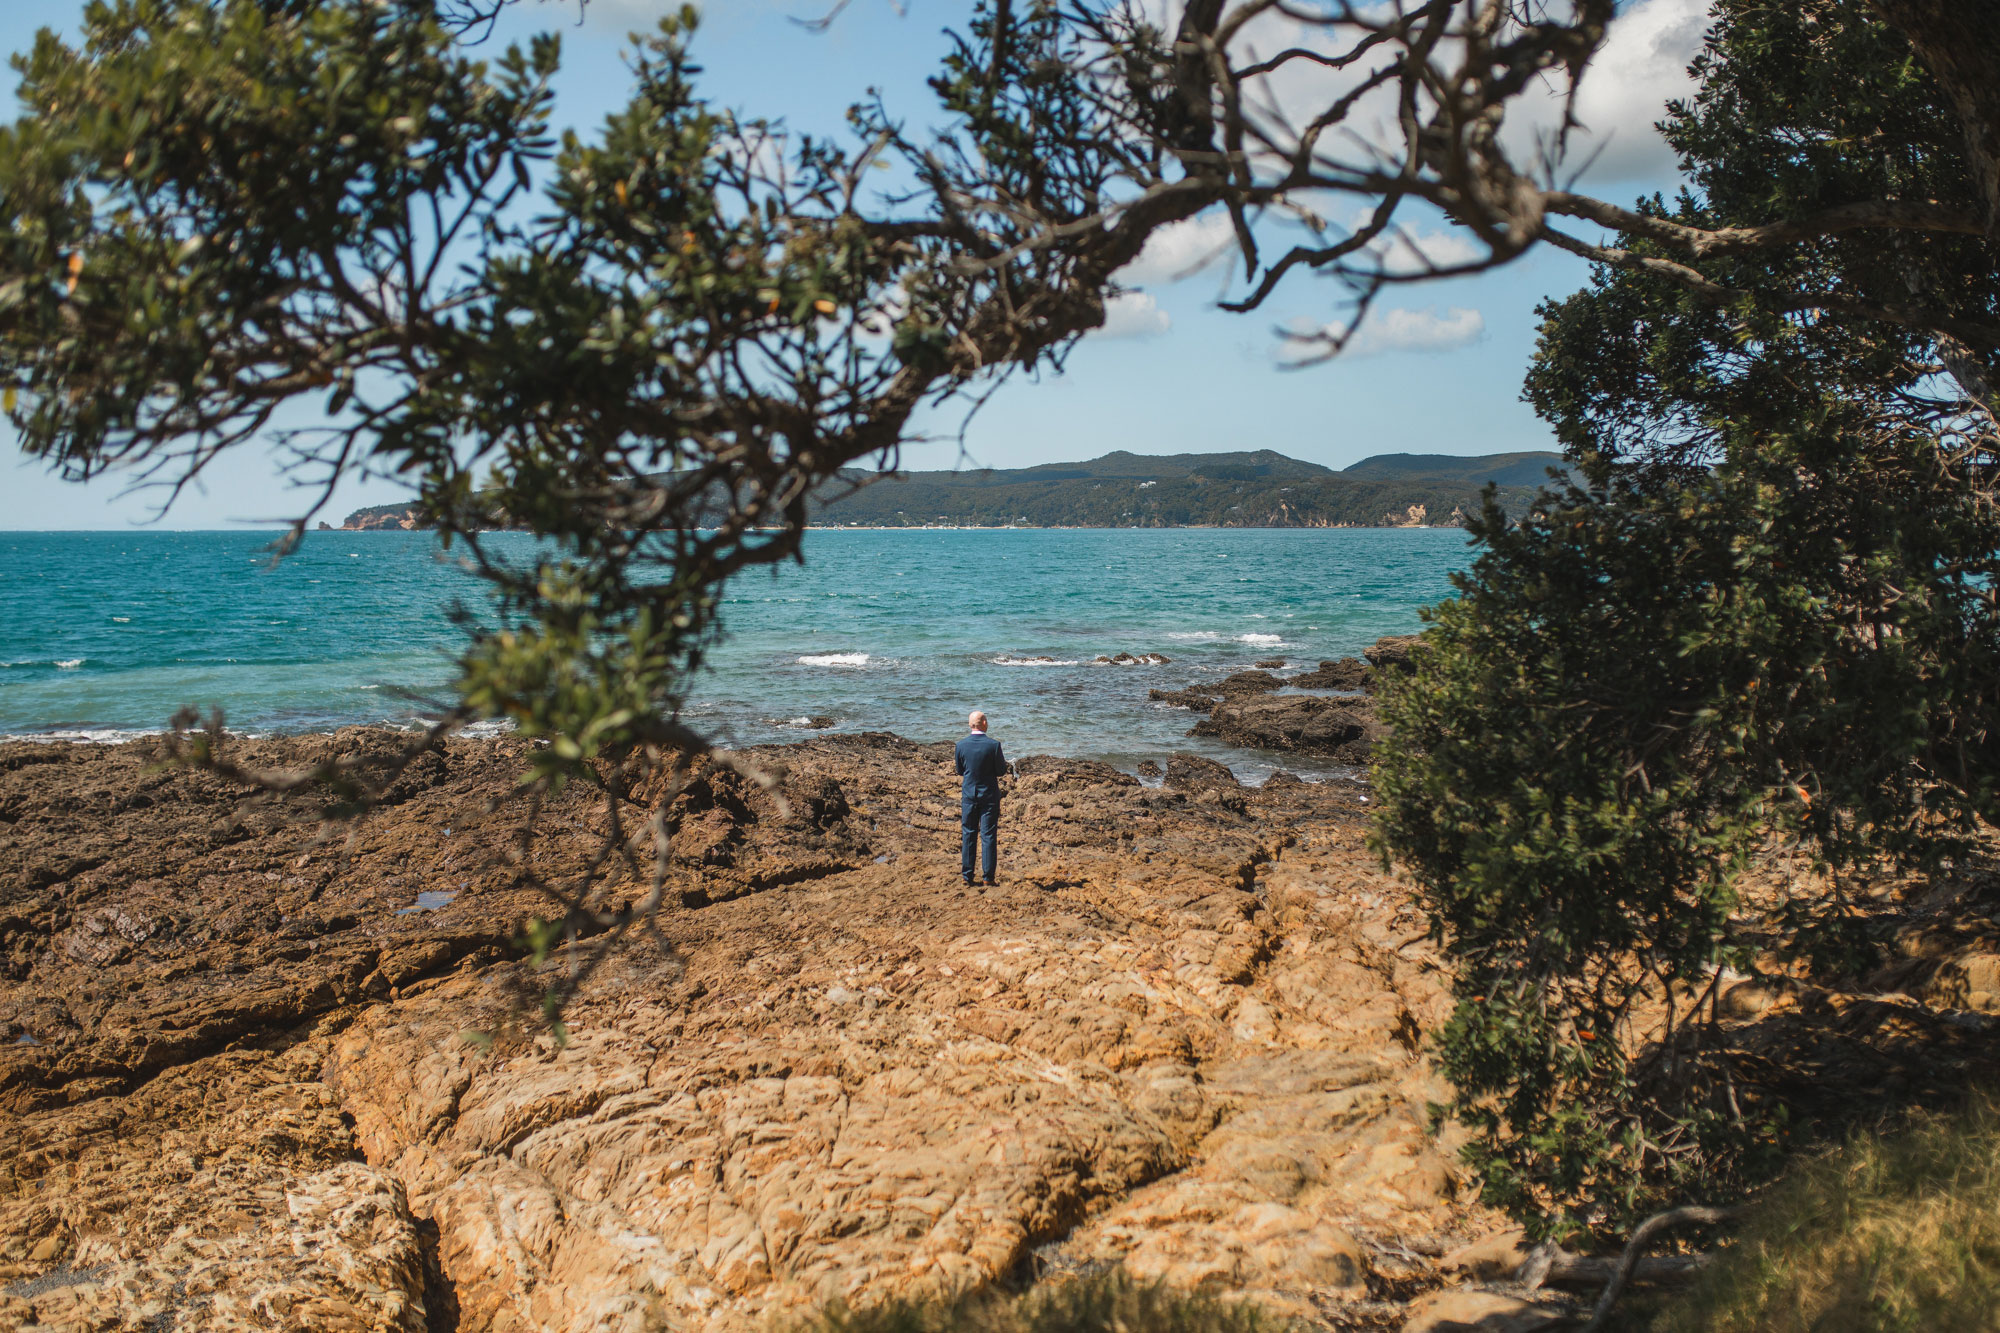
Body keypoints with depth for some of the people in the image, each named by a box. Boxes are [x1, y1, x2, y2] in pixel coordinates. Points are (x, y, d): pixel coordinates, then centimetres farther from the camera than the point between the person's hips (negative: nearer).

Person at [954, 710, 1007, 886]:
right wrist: (1003, 762, 11)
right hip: (989, 795, -2)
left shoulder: (961, 745, -6)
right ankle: (988, 876, 6)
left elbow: (960, 770, 5)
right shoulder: (993, 745, -15)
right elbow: (1001, 770, -9)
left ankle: (967, 876, 12)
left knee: (968, 835, 10)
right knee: (988, 835, 4)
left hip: (969, 794, 2)